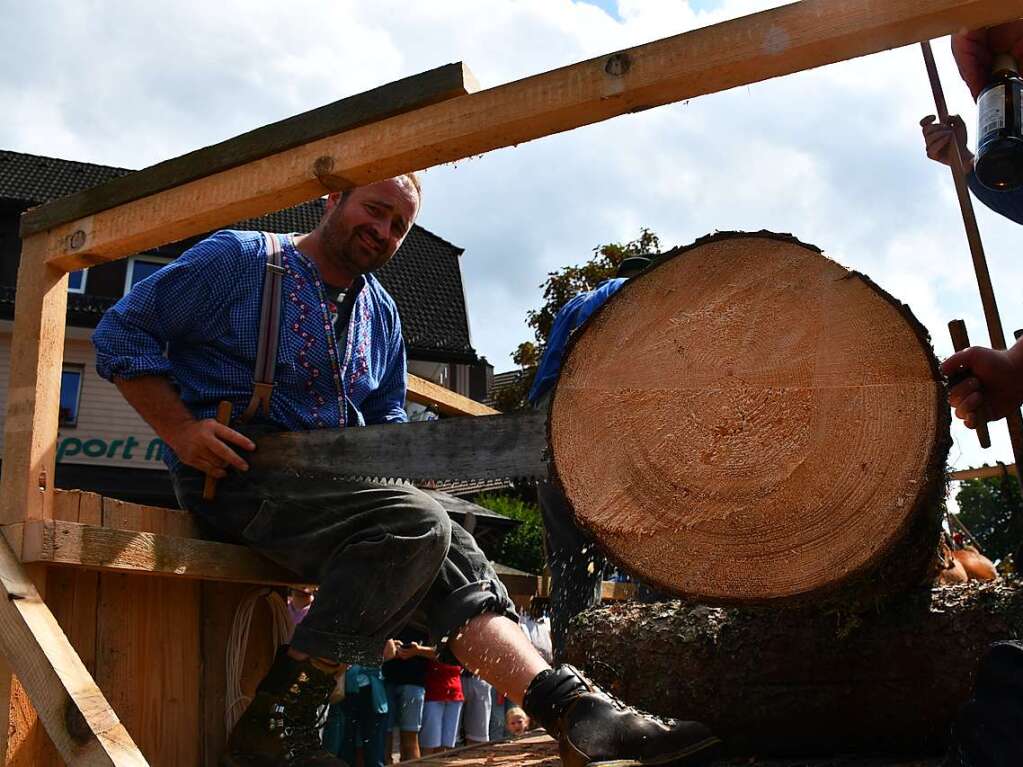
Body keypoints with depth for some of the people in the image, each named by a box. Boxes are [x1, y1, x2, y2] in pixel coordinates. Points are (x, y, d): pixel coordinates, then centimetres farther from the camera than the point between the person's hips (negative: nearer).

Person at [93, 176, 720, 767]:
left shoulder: (382, 315, 17)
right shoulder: (239, 261, -1)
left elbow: (386, 419, 24)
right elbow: (123, 331, -1)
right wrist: (179, 430, -13)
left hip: (333, 482, 7)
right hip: (233, 474, -7)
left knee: (452, 559, -15)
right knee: (416, 521, -28)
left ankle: (573, 709, -23)